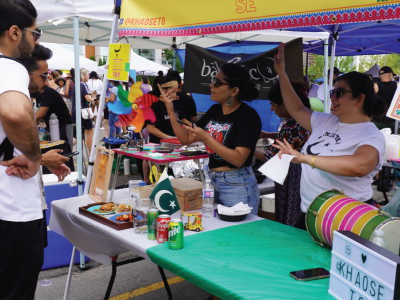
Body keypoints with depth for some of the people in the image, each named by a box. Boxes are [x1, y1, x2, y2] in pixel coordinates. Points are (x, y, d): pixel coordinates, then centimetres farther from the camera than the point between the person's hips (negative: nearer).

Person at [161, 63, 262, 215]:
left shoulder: (248, 115, -14)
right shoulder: (215, 110, 7)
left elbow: (238, 159, -22)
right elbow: (186, 139, 10)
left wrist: (206, 138, -26)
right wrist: (171, 111, -1)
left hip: (237, 187, -7)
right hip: (213, 182, 7)